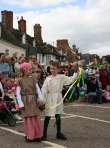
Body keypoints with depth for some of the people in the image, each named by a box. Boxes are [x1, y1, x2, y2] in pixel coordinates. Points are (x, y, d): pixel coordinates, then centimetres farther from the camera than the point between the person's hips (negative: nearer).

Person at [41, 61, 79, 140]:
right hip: (50, 99, -2)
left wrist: (76, 73, 6)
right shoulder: (48, 79, -4)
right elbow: (44, 90, -7)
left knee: (58, 116, 13)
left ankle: (59, 133, 26)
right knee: (48, 117, 1)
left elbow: (70, 80, 9)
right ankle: (44, 134, 11)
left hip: (58, 99, 2)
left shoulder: (62, 77, 2)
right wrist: (43, 100, -12)